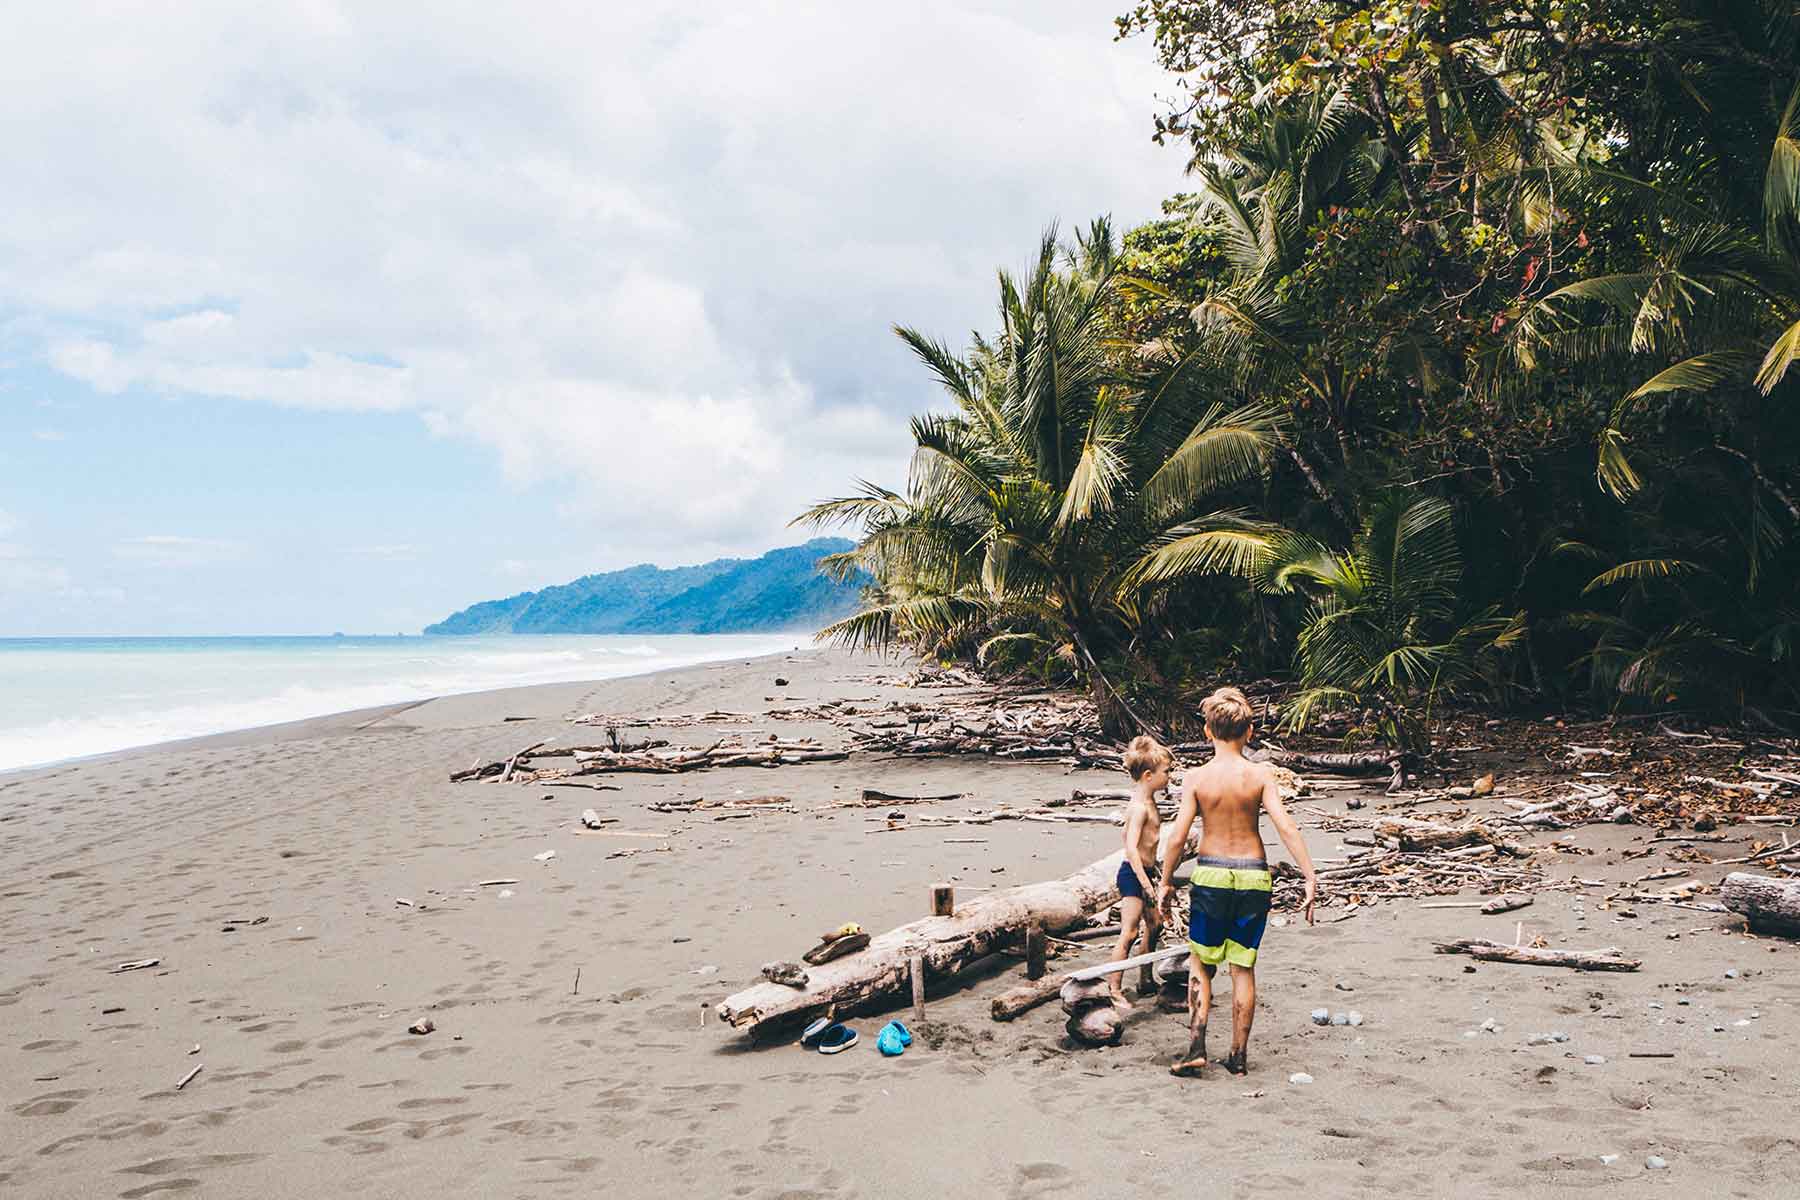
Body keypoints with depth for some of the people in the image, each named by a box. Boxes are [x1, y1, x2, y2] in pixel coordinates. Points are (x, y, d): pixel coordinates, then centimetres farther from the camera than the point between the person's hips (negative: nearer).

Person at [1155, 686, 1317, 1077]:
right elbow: (1286, 827, -13)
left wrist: (1165, 883, 2)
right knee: (1243, 969, 11)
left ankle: (1196, 1049, 1)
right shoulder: (1260, 775, -6)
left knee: (1202, 967, 12)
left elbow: (1178, 837, -9)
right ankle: (1239, 1056, 16)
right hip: (1253, 876, 1)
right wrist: (1311, 876, -11)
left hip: (1210, 874, -1)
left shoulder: (1195, 778, -7)